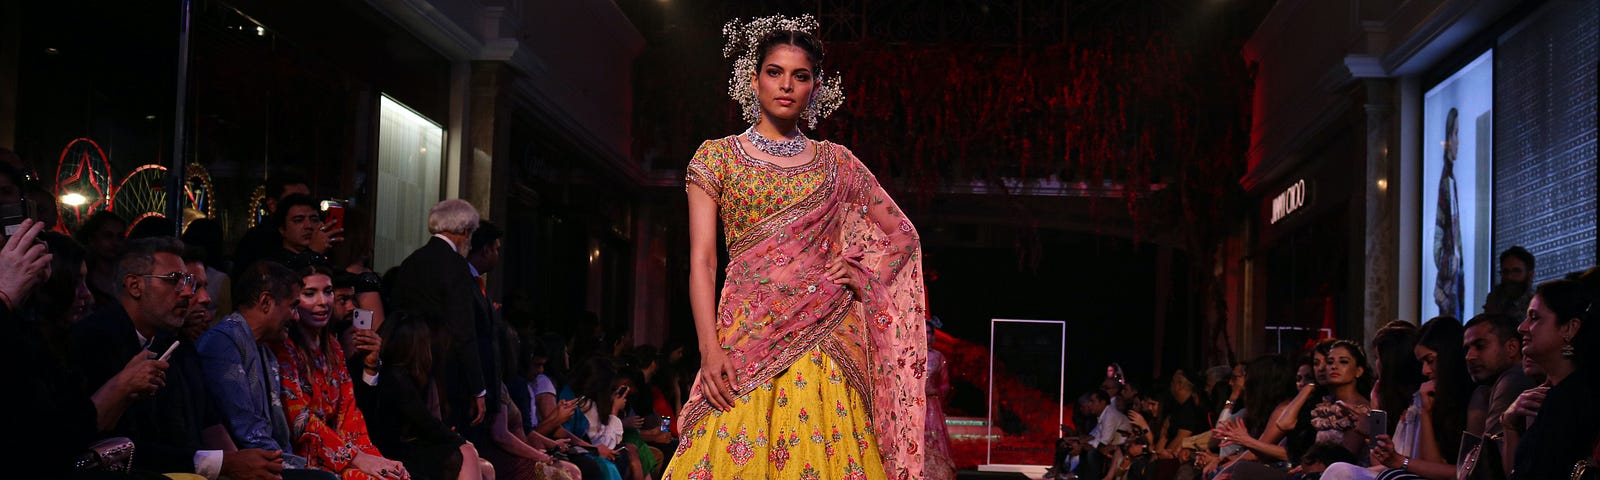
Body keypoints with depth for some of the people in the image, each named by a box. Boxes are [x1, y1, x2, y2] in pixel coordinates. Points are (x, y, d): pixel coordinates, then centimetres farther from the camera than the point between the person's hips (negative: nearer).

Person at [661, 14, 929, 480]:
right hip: (747, 339, -2)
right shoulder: (718, 155, 8)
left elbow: (903, 235, 22)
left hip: (825, 337, 2)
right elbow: (702, 260, 1)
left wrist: (864, 275, 3)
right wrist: (710, 350, -10)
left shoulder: (836, 162, 14)